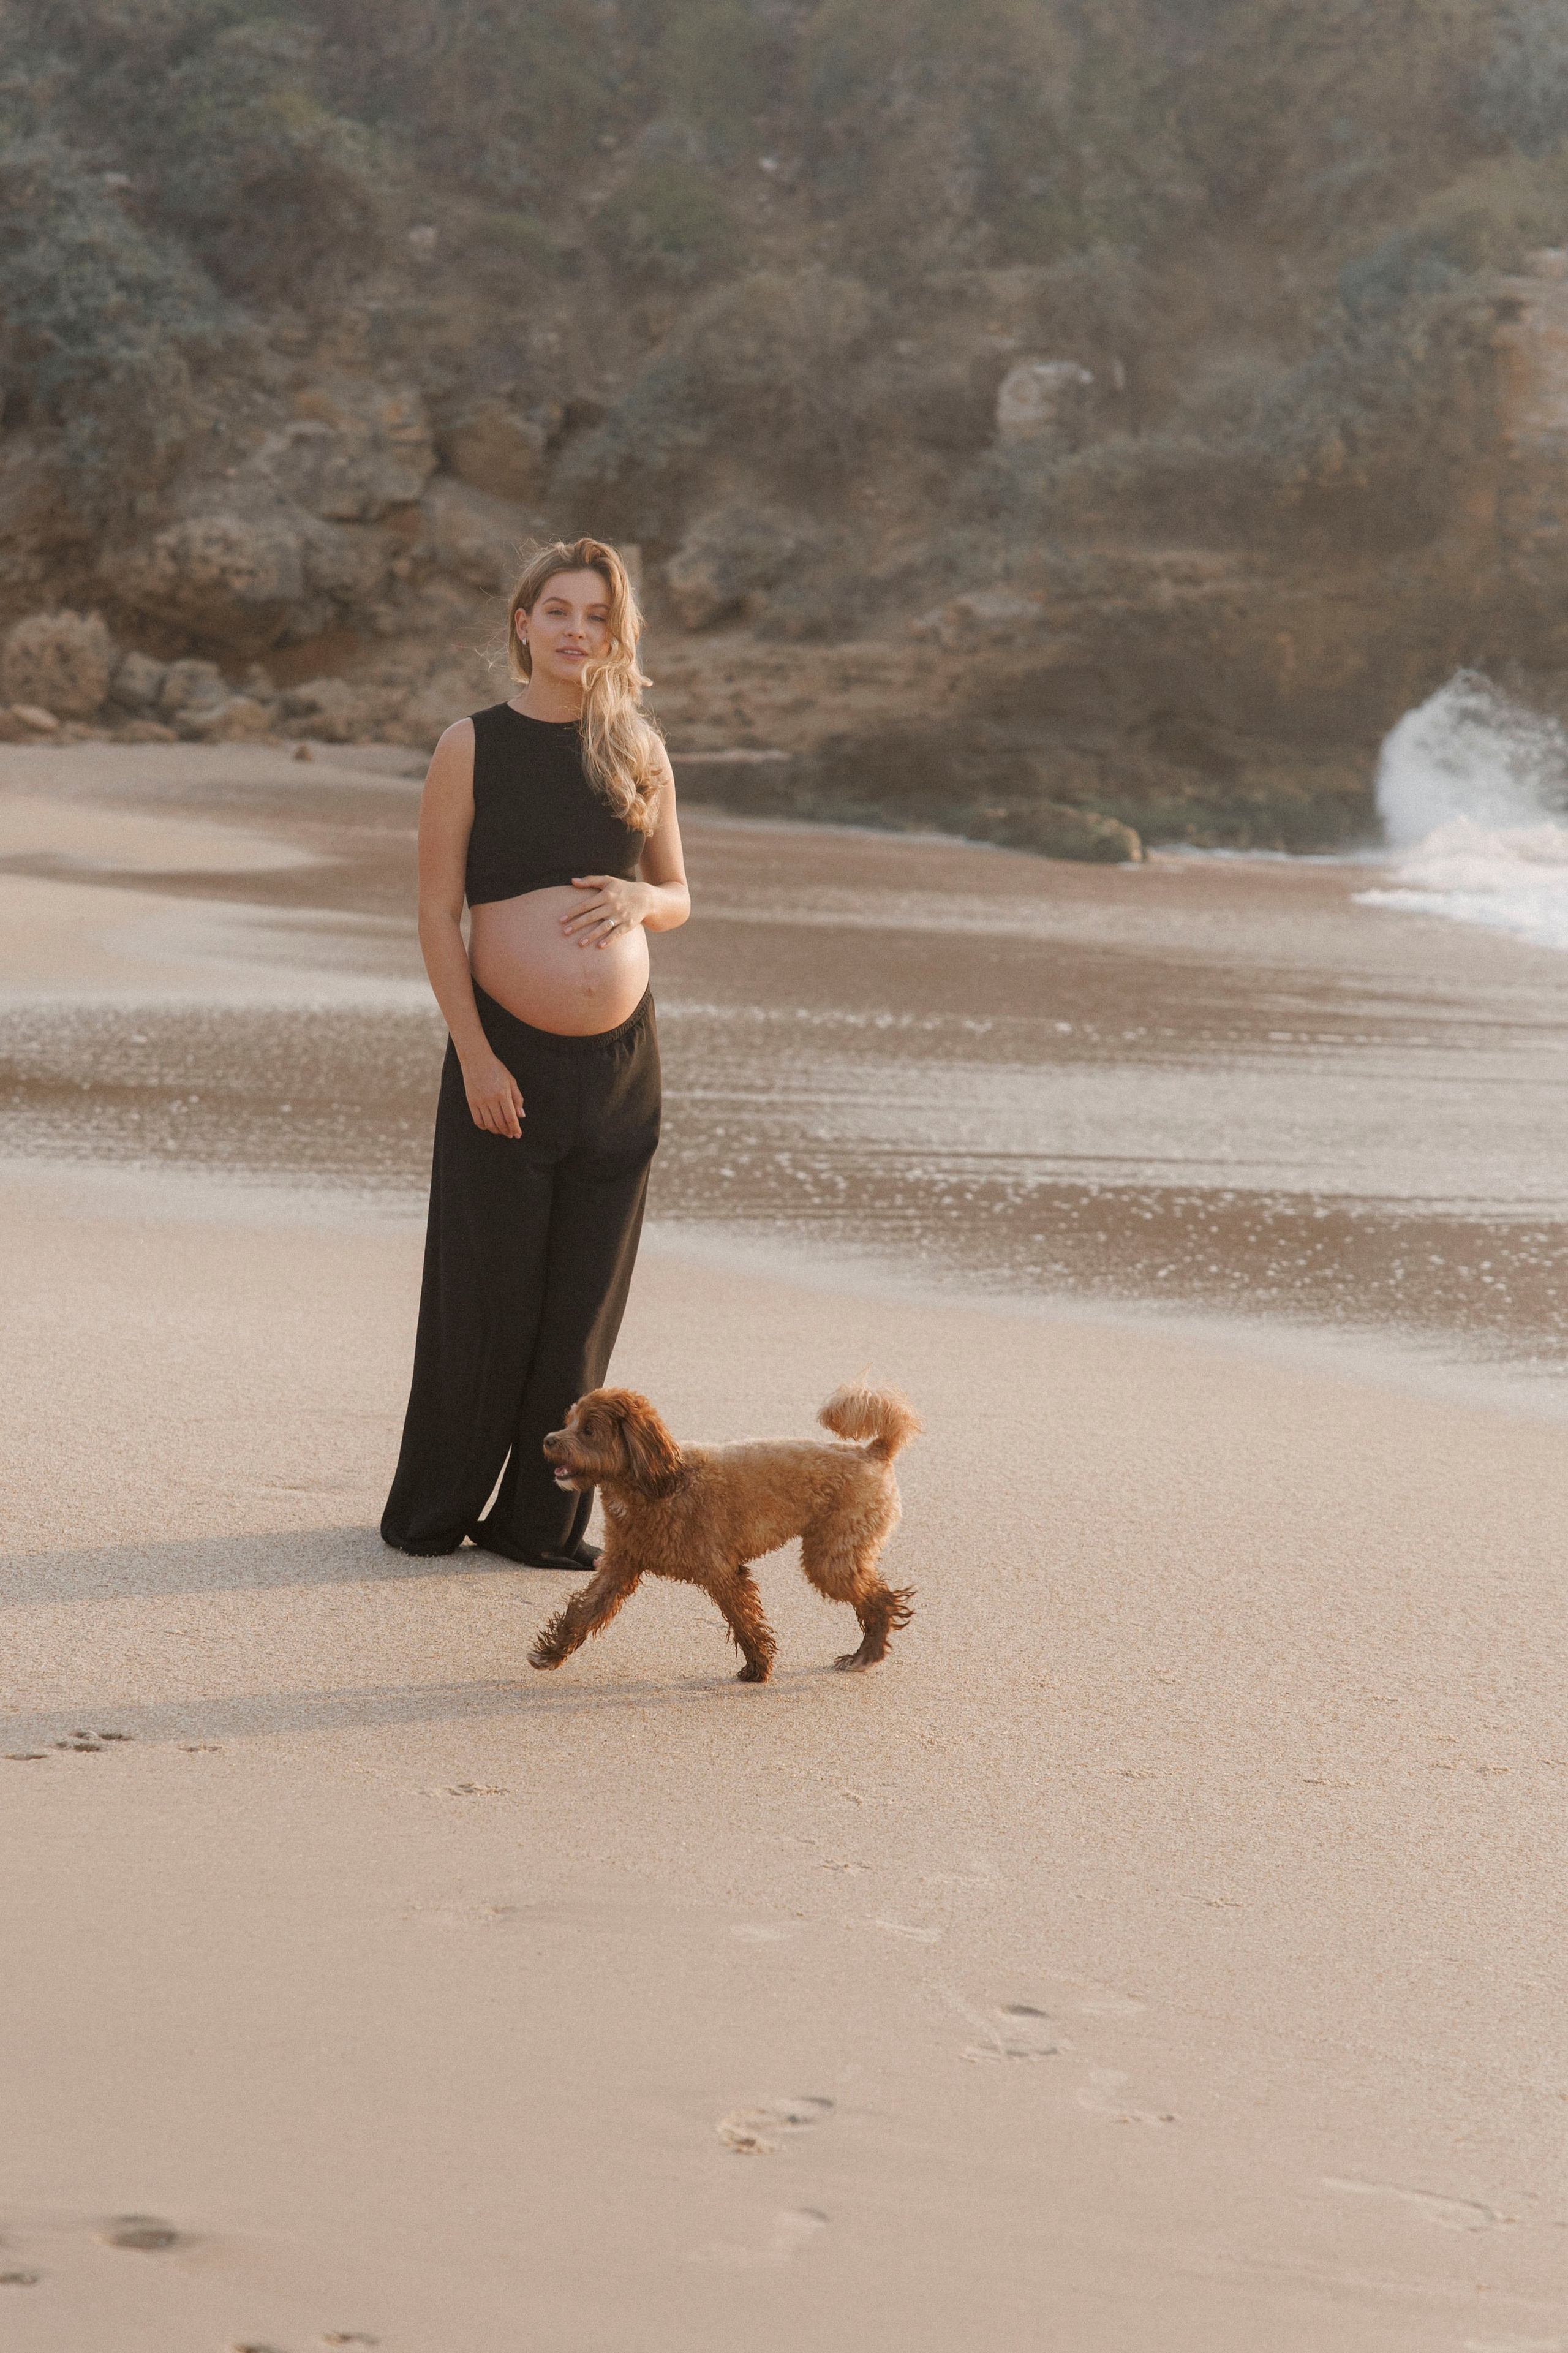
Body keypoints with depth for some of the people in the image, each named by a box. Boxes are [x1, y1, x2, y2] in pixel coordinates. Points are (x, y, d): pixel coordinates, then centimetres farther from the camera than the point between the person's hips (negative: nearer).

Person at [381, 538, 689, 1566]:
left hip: (622, 1059, 3)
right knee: (484, 1294, 2)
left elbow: (680, 898, 15)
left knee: (583, 1306, 6)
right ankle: (434, 1510, 18)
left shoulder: (642, 753, 8)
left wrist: (638, 900, -10)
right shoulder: (473, 747, -2)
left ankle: (539, 1518, 17)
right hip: (508, 1058, -3)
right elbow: (437, 912, -4)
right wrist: (475, 1055, -12)